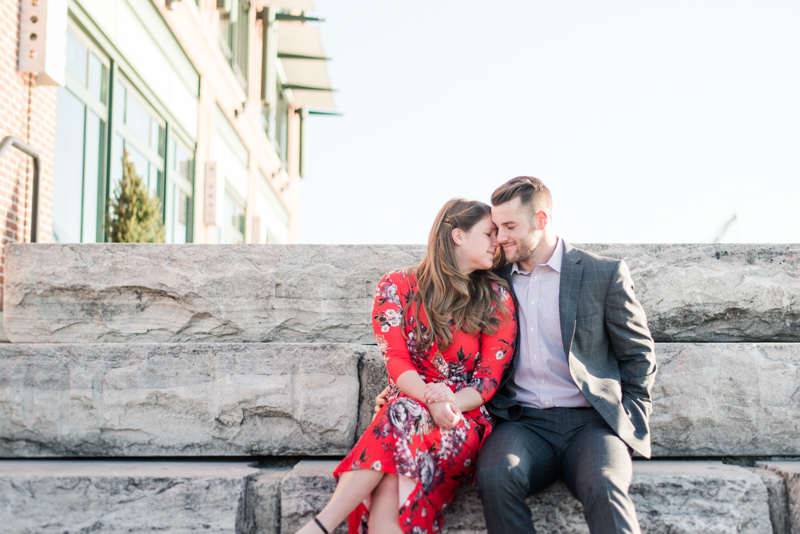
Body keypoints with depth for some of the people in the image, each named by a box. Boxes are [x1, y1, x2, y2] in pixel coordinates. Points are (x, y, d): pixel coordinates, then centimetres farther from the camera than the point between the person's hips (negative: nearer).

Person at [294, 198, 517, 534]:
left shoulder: (496, 298, 7)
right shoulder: (398, 287, 7)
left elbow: (490, 378, 0)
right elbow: (396, 361, -5)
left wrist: (449, 402, -21)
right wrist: (430, 399, -25)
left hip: (466, 419, -1)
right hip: (406, 405, 1)